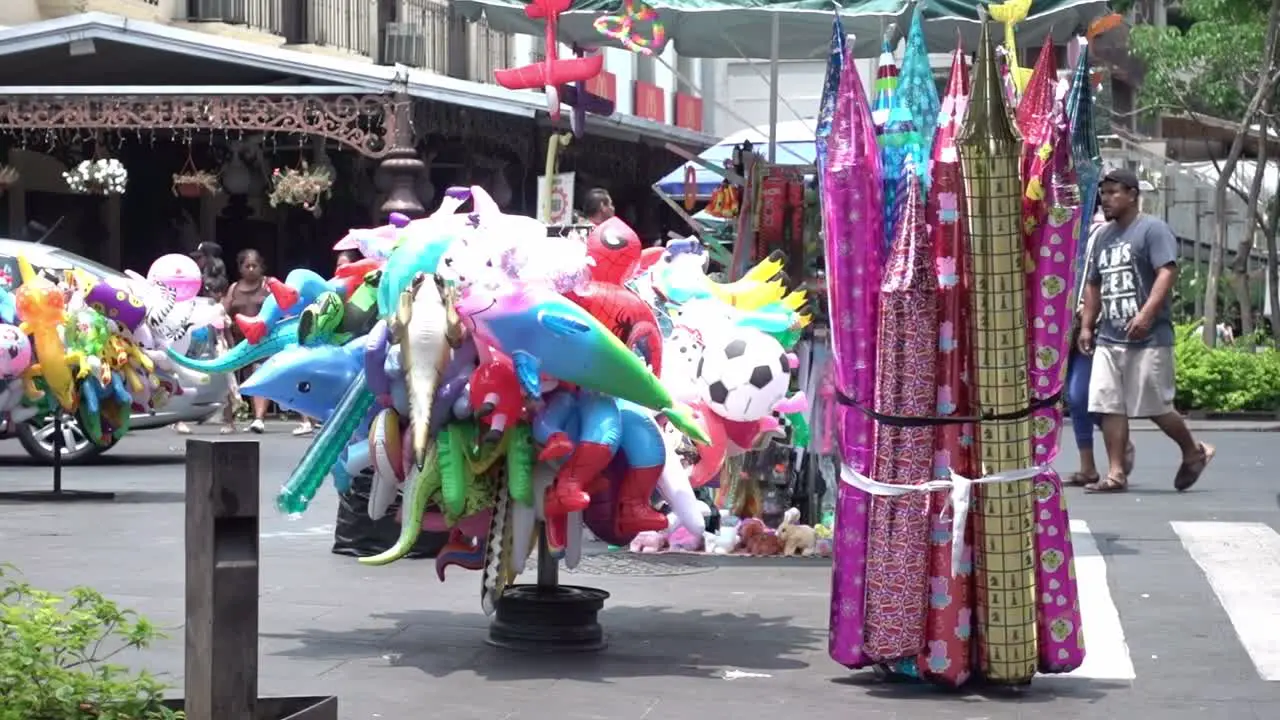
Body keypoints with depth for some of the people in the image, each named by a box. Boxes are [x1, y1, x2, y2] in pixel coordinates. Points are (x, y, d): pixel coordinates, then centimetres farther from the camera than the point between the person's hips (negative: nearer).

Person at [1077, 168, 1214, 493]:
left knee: (1156, 406, -2)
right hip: (1108, 339, 7)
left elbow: (1167, 273, -16)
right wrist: (1086, 326, 18)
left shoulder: (1153, 229, -5)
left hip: (1148, 338, -7)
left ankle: (1193, 453, 21)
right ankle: (1116, 474, 2)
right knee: (1110, 406, -1)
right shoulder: (1104, 236, 19)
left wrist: (1146, 314, -27)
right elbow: (1093, 285, 26)